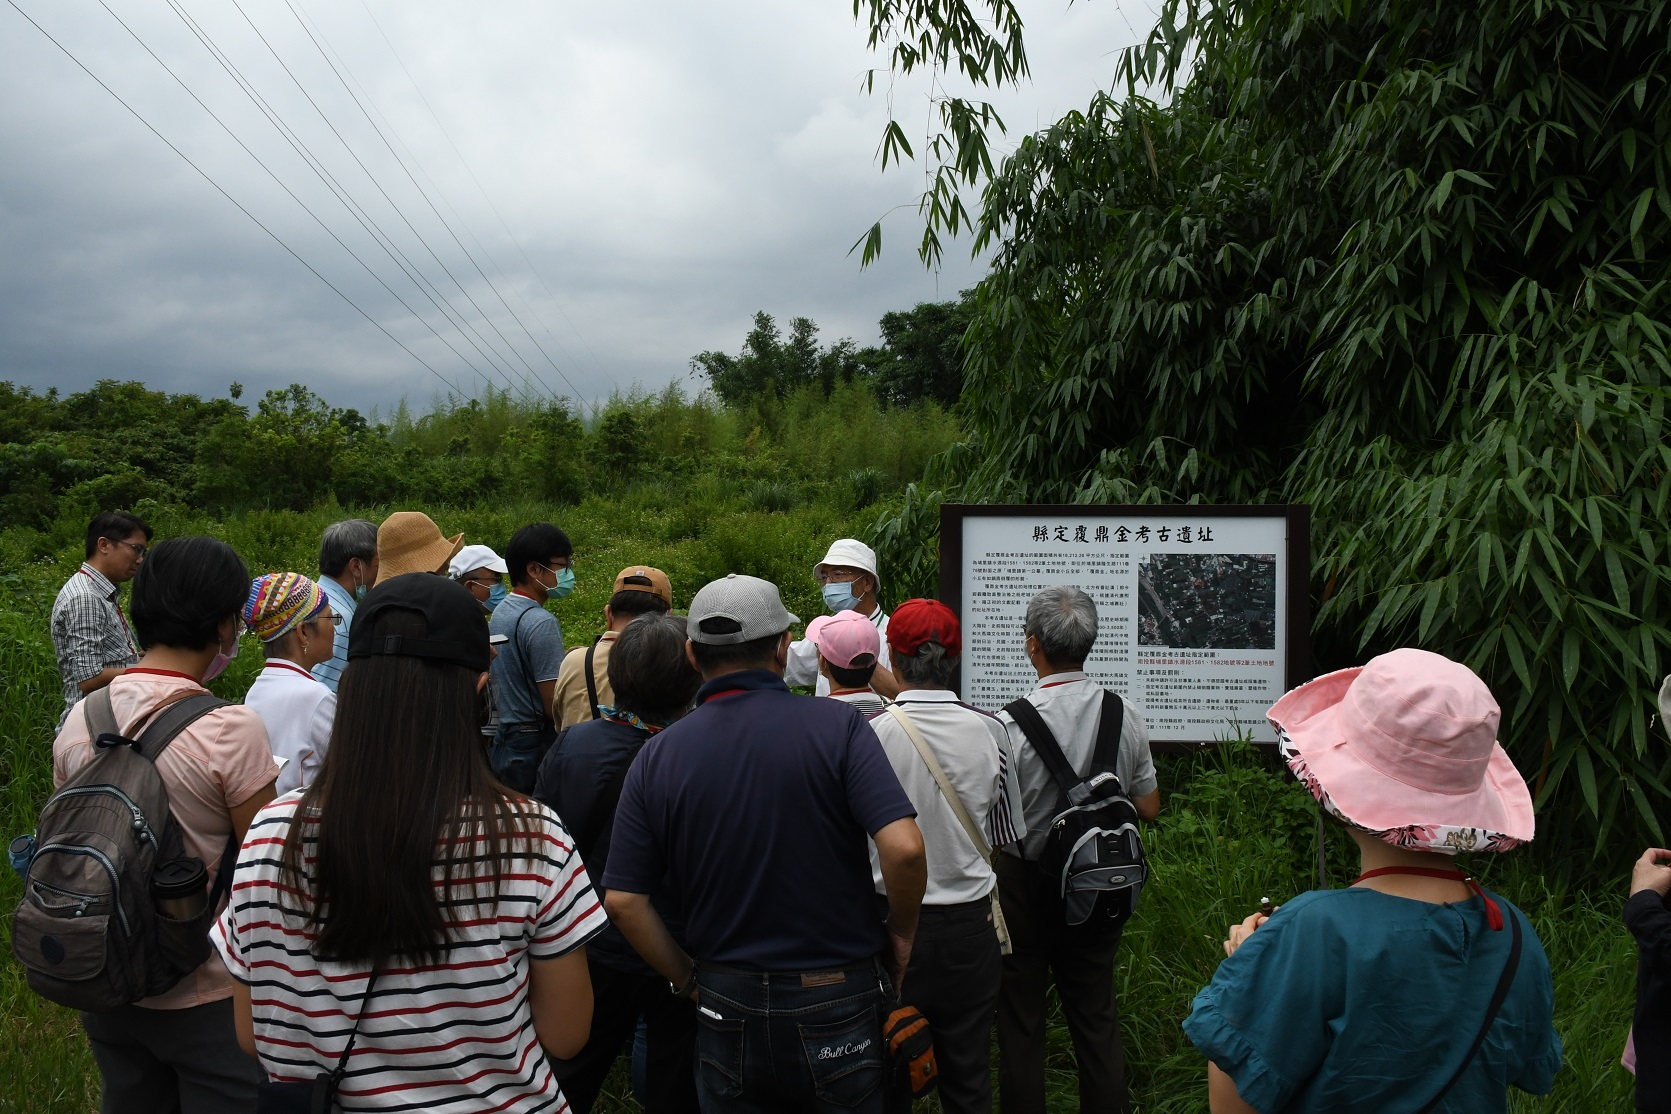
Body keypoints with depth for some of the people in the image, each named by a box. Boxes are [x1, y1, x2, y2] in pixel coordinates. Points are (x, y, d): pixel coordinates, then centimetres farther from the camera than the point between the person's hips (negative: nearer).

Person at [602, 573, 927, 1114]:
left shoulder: (657, 757, -4)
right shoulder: (835, 725, -12)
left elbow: (622, 901, -6)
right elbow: (904, 847, -21)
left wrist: (688, 978, 7)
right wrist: (900, 932, -3)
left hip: (727, 1009, 2)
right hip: (839, 1007, -1)